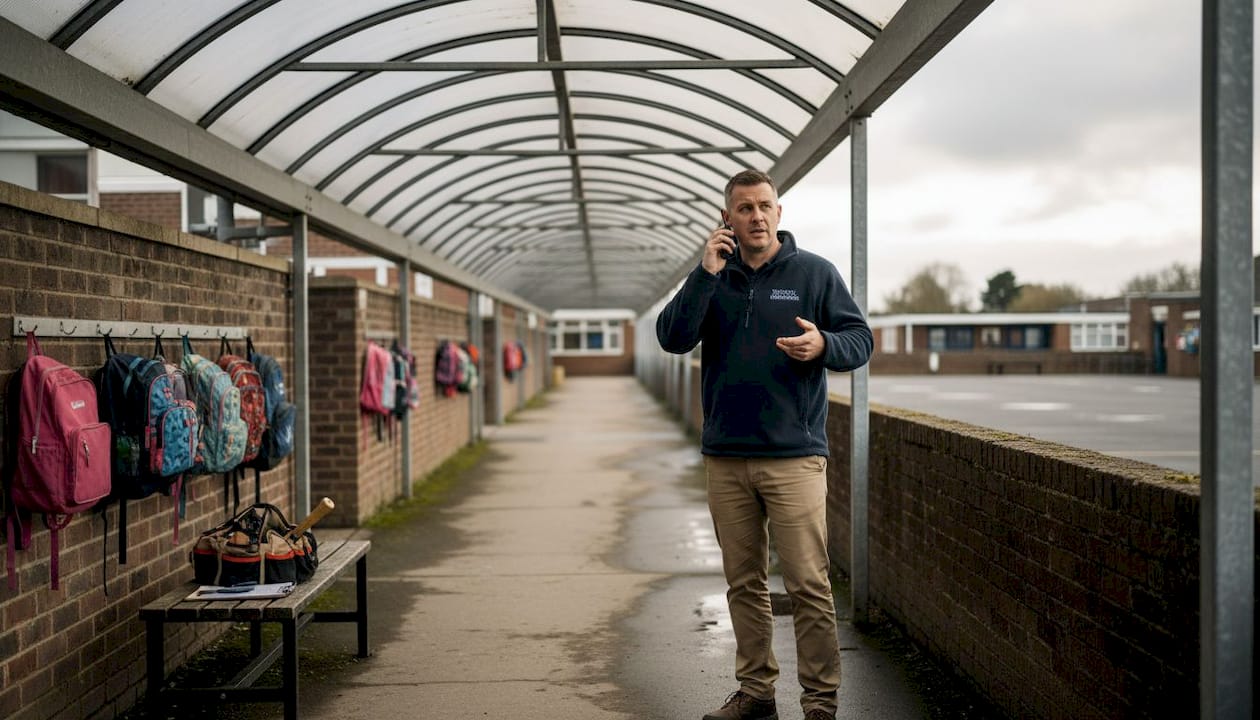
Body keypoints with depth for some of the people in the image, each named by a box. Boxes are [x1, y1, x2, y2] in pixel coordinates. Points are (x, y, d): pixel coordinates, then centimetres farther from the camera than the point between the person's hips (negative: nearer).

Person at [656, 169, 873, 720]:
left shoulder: (814, 272, 3)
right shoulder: (712, 277, 10)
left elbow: (860, 339, 3)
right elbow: (672, 338, -3)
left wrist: (823, 345, -19)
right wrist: (706, 274, -12)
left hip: (793, 456, -3)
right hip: (725, 457, 3)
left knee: (808, 586, -5)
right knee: (744, 583, 11)